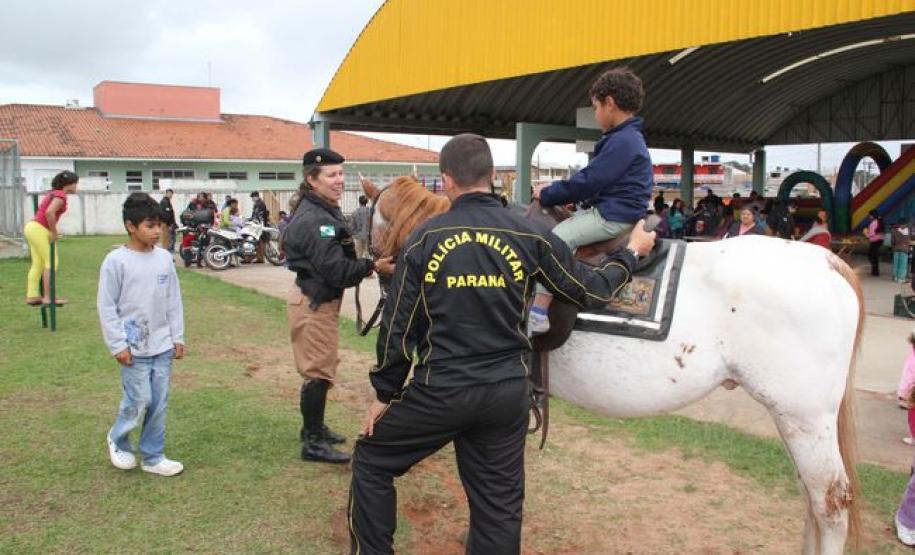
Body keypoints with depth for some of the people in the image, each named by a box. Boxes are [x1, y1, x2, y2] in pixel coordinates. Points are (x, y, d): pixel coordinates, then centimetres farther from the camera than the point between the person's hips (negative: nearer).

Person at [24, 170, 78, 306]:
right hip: (39, 229, -10)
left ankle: (32, 296, 14)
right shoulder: (60, 195, -13)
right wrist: (54, 232, -17)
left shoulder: (53, 193, 17)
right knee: (52, 262, -6)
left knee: (37, 263, 12)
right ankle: (49, 297, -7)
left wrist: (51, 231, 16)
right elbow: (49, 213, -27)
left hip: (32, 227, 10)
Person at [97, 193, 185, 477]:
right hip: (134, 348, -4)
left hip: (163, 346, 4)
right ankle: (118, 440, 26)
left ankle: (153, 456, 21)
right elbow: (107, 307, -7)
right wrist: (118, 344, -10)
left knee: (159, 403, 8)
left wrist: (178, 337, 8)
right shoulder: (116, 261, -10)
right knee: (138, 400, -2)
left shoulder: (164, 258, 3)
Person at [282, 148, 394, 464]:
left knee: (321, 368, 21)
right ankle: (313, 443, 7)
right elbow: (334, 268, -26)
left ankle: (314, 428, 35)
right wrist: (373, 267, -29)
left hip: (320, 300, 11)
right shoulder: (315, 219, -22)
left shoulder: (322, 212, 11)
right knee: (319, 372, -3)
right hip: (314, 304, -11)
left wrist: (360, 269, 4)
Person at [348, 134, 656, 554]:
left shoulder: (425, 238, -6)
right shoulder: (530, 236, -3)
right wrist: (631, 252, 23)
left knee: (371, 460, 21)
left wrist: (384, 394, 9)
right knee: (499, 505, 15)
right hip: (507, 394, 2)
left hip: (439, 392, -2)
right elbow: (592, 291, 5)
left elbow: (398, 325, -3)